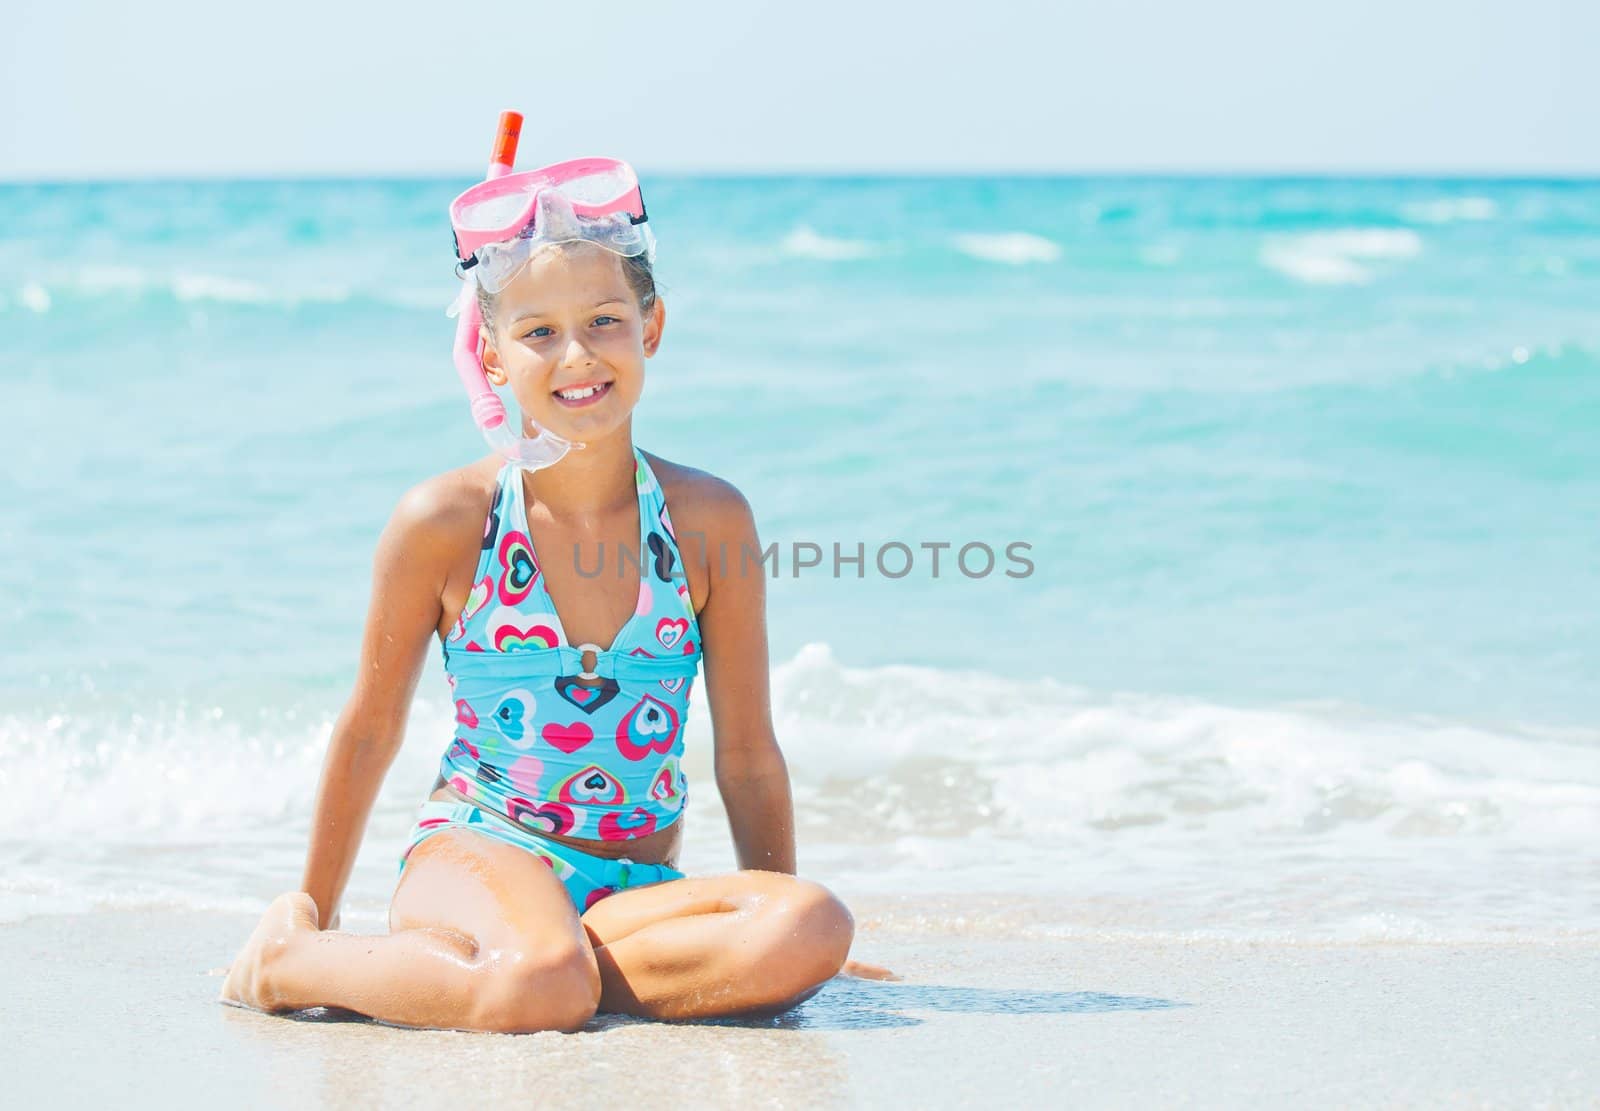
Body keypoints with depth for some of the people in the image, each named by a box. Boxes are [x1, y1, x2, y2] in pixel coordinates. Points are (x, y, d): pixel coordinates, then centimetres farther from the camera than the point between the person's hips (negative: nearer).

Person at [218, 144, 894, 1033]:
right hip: (478, 852, -3)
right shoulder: (445, 523, -5)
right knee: (542, 986, -39)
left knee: (815, 928, -29)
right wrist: (315, 912, 18)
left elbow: (748, 755, 8)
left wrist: (781, 935, 13)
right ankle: (288, 964, -10)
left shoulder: (709, 521, -1)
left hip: (640, 883, 4)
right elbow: (370, 733, 8)